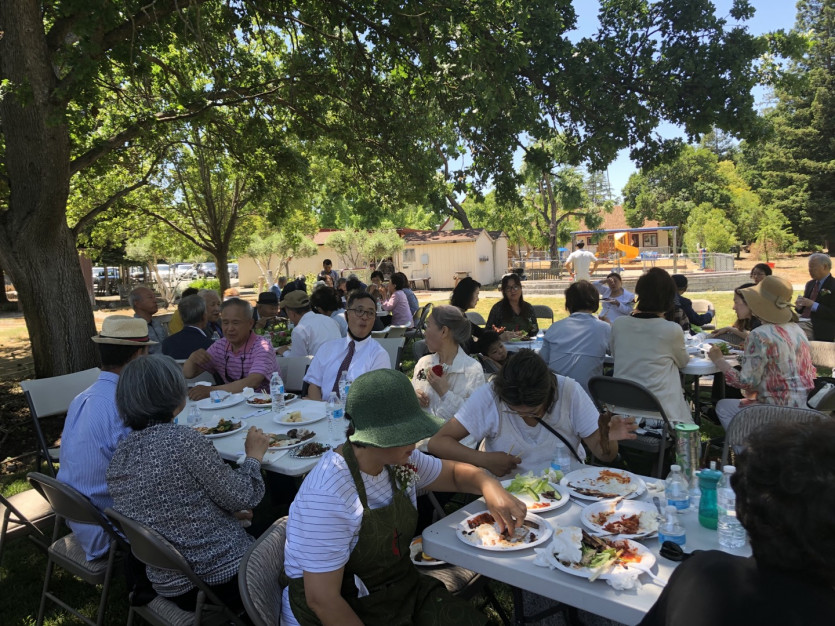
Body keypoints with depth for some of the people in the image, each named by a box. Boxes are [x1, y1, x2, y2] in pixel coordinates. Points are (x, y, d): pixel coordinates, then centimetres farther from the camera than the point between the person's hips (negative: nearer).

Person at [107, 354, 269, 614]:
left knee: (257, 535, 29)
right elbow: (241, 497, -16)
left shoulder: (119, 456, 0)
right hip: (224, 576, -7)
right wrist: (254, 456, 1)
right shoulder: (182, 438, -23)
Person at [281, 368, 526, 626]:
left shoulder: (400, 460, -5)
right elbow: (322, 600, -24)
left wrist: (488, 485, -10)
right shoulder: (328, 497, -28)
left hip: (404, 590, 7)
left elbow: (454, 472, 11)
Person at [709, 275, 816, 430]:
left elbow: (746, 383, -20)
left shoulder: (760, 336, -20)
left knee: (723, 406, 10)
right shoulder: (796, 329, 5)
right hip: (804, 406, 9)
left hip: (778, 411, -8)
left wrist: (718, 360, -7)